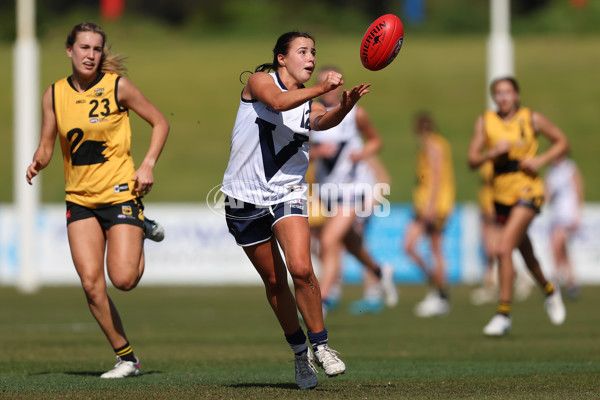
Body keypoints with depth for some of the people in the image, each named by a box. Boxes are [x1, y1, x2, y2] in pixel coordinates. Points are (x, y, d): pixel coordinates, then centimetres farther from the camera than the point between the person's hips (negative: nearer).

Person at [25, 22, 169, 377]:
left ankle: (144, 231, 18)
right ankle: (126, 358, 6)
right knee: (91, 284, -8)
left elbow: (160, 123, 3)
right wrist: (38, 162, -14)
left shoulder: (117, 86, -6)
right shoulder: (54, 95, 3)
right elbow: (47, 146, 9)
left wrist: (148, 164, -9)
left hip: (120, 192, -3)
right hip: (79, 198, 3)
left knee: (123, 279, -15)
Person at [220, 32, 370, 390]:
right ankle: (300, 353, 23)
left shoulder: (310, 104, 7)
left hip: (287, 194, 2)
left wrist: (344, 106, -37)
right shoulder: (260, 81, -3)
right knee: (274, 280, 6)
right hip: (245, 197, -2)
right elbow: (277, 102, -26)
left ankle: (320, 345, -4)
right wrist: (321, 88, -37)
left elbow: (324, 121, -16)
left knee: (301, 269, -20)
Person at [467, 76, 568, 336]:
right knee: (526, 255, 19)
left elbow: (562, 142, 6)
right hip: (501, 195, 4)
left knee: (503, 248, -21)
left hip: (527, 190, -4)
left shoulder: (532, 119, -3)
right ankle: (549, 291, 48)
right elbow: (472, 161, 1)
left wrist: (541, 160, -10)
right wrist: (493, 152, -18)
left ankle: (504, 313, -17)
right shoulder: (485, 122, 3)